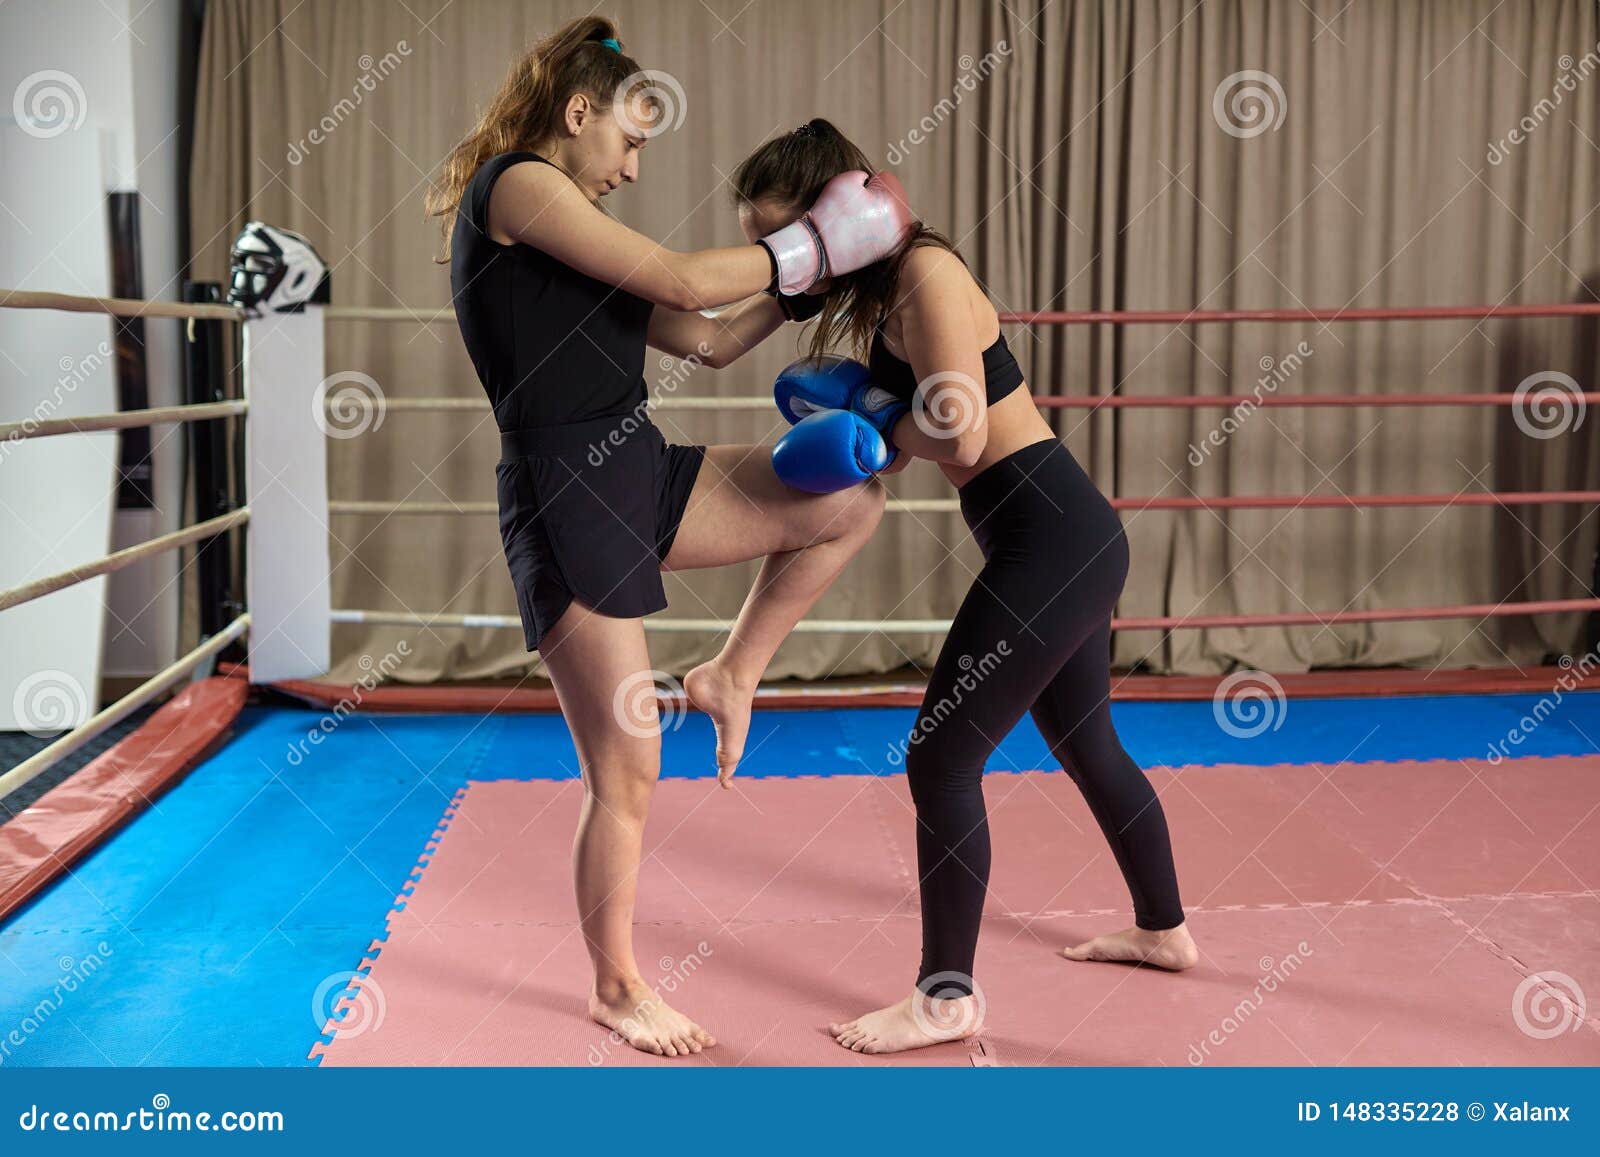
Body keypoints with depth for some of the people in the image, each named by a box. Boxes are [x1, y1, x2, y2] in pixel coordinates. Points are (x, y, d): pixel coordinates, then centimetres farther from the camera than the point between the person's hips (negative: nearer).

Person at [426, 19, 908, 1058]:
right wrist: (817, 247, -2)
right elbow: (684, 281, -14)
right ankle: (617, 988, 22)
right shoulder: (517, 185, -8)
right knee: (628, 778, 0)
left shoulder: (568, 237, 19)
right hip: (568, 503, -9)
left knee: (853, 501, 1)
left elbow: (709, 340, 17)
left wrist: (807, 274, 11)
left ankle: (730, 678, 15)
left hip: (640, 477, 9)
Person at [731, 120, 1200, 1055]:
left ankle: (947, 998, 10)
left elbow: (958, 436, -26)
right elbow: (898, 445, 13)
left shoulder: (925, 273, -17)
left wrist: (875, 418, -9)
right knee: (1089, 746, 24)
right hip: (1066, 539, 10)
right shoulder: (878, 296, 11)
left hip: (1050, 545, -10)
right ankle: (1164, 931, 43)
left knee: (941, 760, -4)